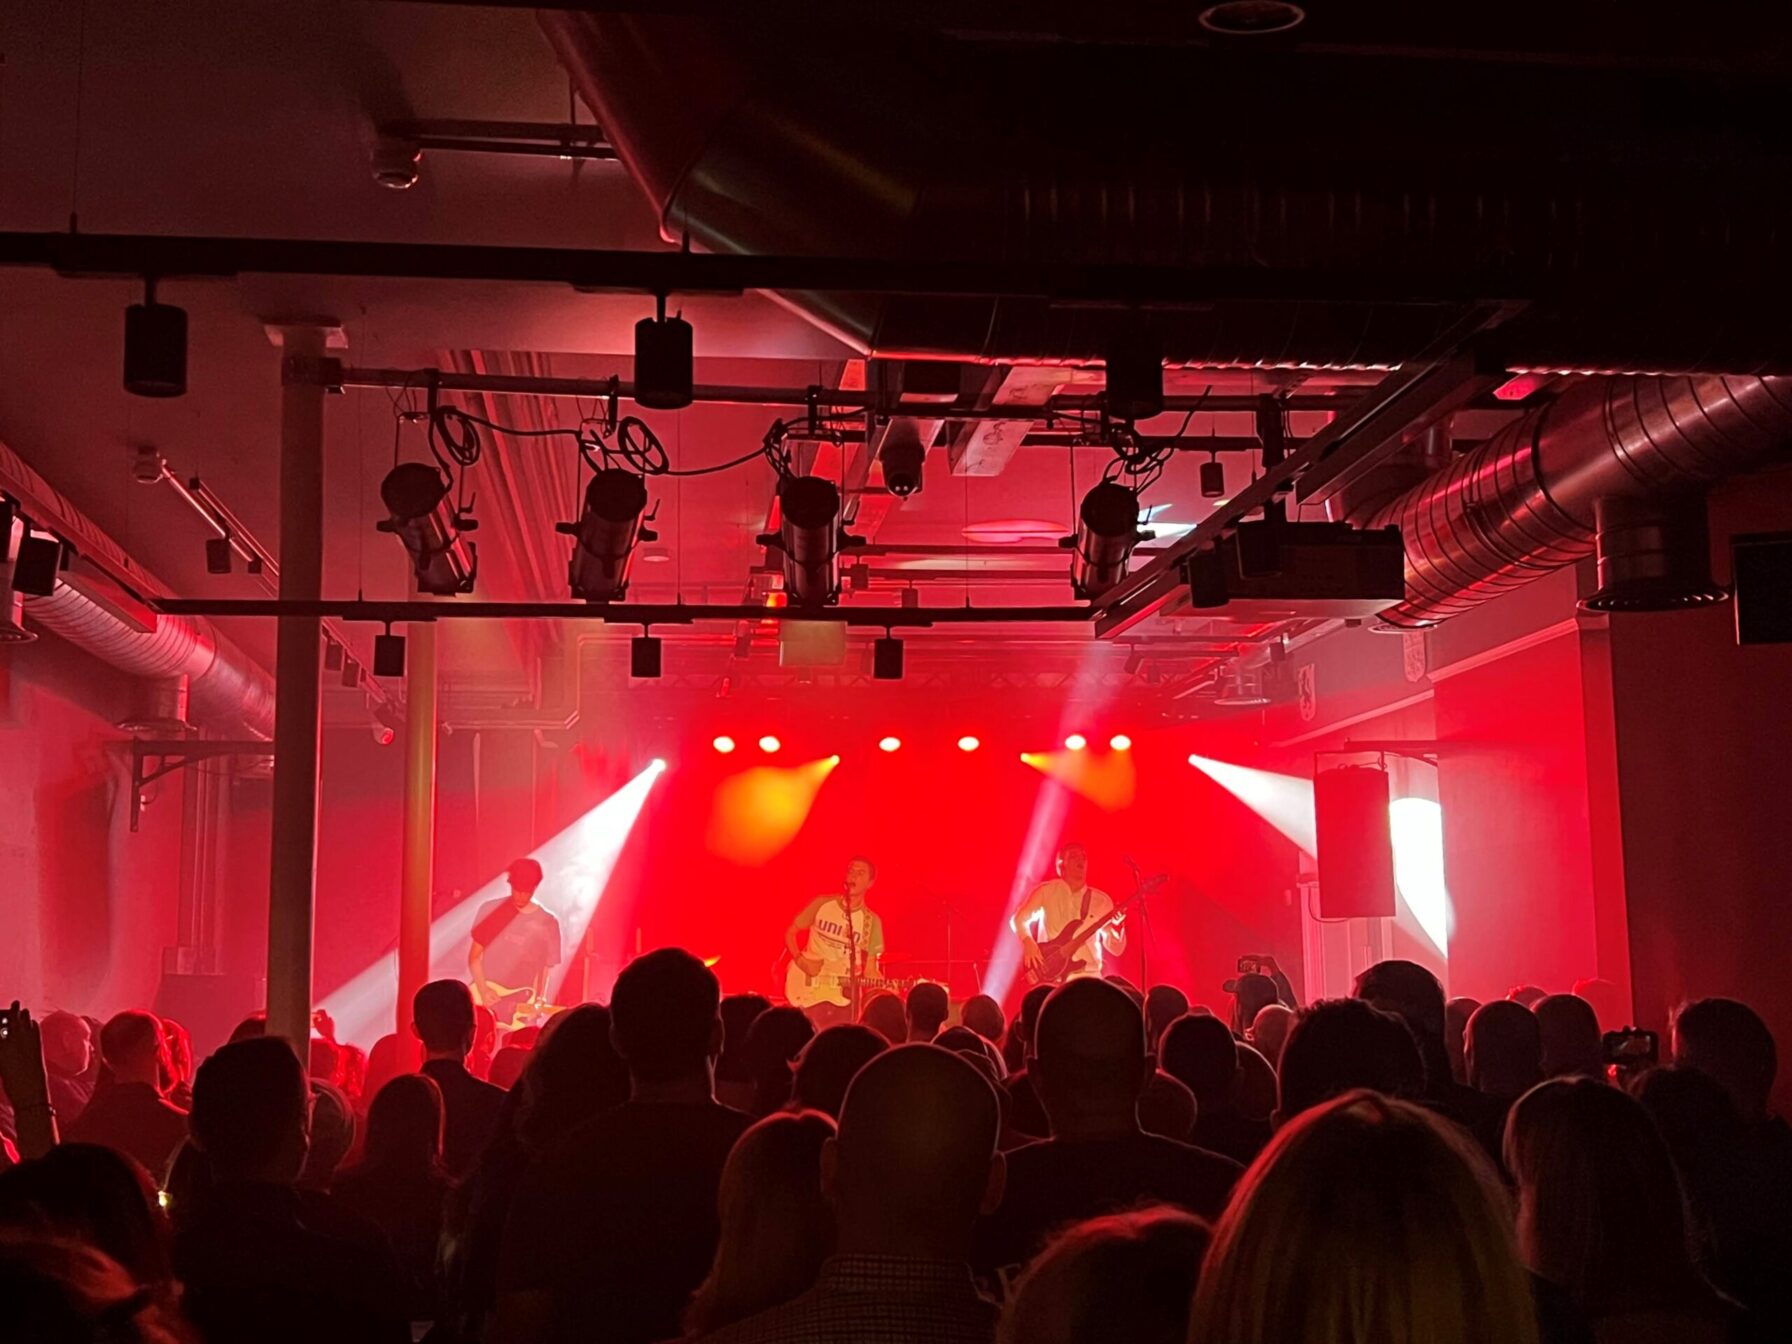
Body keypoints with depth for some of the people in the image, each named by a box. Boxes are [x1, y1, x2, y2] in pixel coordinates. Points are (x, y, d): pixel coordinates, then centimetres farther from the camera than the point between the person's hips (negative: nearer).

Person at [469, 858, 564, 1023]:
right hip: (484, 1003, 0)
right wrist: (483, 990, -10)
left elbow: (545, 970, 5)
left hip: (521, 1008, 0)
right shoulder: (490, 910, 1)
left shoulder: (547, 924, 0)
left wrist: (539, 1000, -11)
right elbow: (474, 956, 3)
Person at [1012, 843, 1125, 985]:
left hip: (1088, 974, 2)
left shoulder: (1101, 900, 8)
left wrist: (1116, 925, -13)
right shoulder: (1047, 891, 5)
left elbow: (1116, 949, 7)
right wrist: (1028, 944, -11)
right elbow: (1019, 919, 7)